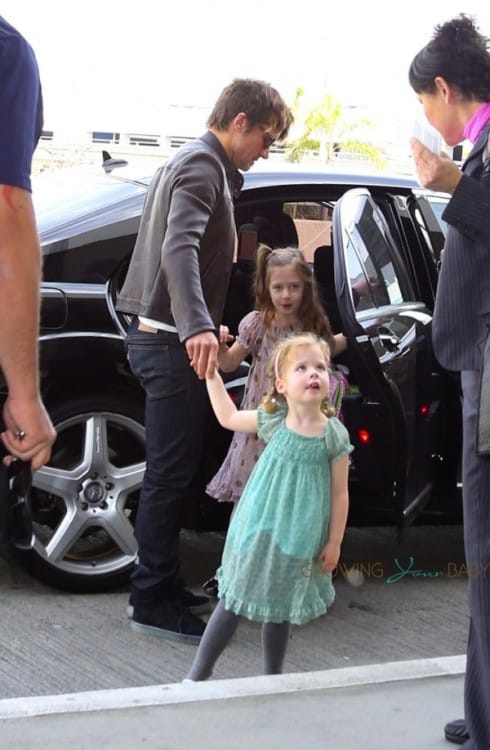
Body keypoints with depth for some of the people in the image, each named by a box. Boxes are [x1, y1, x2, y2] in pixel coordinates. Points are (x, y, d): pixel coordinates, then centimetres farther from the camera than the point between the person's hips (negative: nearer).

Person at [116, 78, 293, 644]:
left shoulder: (195, 162, 19)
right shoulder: (202, 164, -14)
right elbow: (180, 247, -31)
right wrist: (196, 326, -45)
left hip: (163, 337, 11)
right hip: (173, 343, -11)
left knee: (170, 472, 16)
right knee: (169, 475, -5)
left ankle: (160, 584, 25)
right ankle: (152, 602, 1)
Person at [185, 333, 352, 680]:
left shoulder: (334, 436, -10)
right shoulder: (272, 422, -6)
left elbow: (340, 494, -5)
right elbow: (228, 417, 11)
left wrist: (334, 542, -4)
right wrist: (212, 374, 11)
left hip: (300, 541, 0)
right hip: (258, 531, 1)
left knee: (281, 611, 12)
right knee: (233, 601, 5)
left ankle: (272, 678, 29)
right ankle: (198, 674, 14)